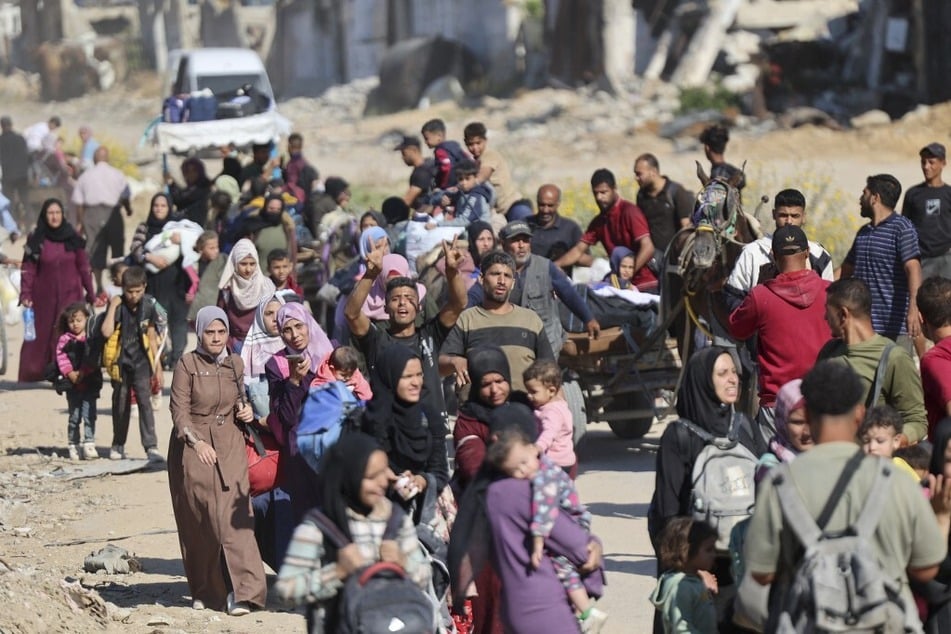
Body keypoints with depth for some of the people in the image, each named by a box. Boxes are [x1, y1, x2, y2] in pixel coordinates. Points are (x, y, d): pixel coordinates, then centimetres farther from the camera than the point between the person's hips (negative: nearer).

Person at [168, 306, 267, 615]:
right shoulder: (187, 364, -5)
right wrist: (197, 442, -22)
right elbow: (180, 411, -9)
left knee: (232, 515, -10)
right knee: (198, 521, 1)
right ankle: (204, 590, 13)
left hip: (229, 445, 2)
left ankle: (239, 591, -16)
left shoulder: (235, 364, 8)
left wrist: (245, 410, 1)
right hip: (193, 446, -2)